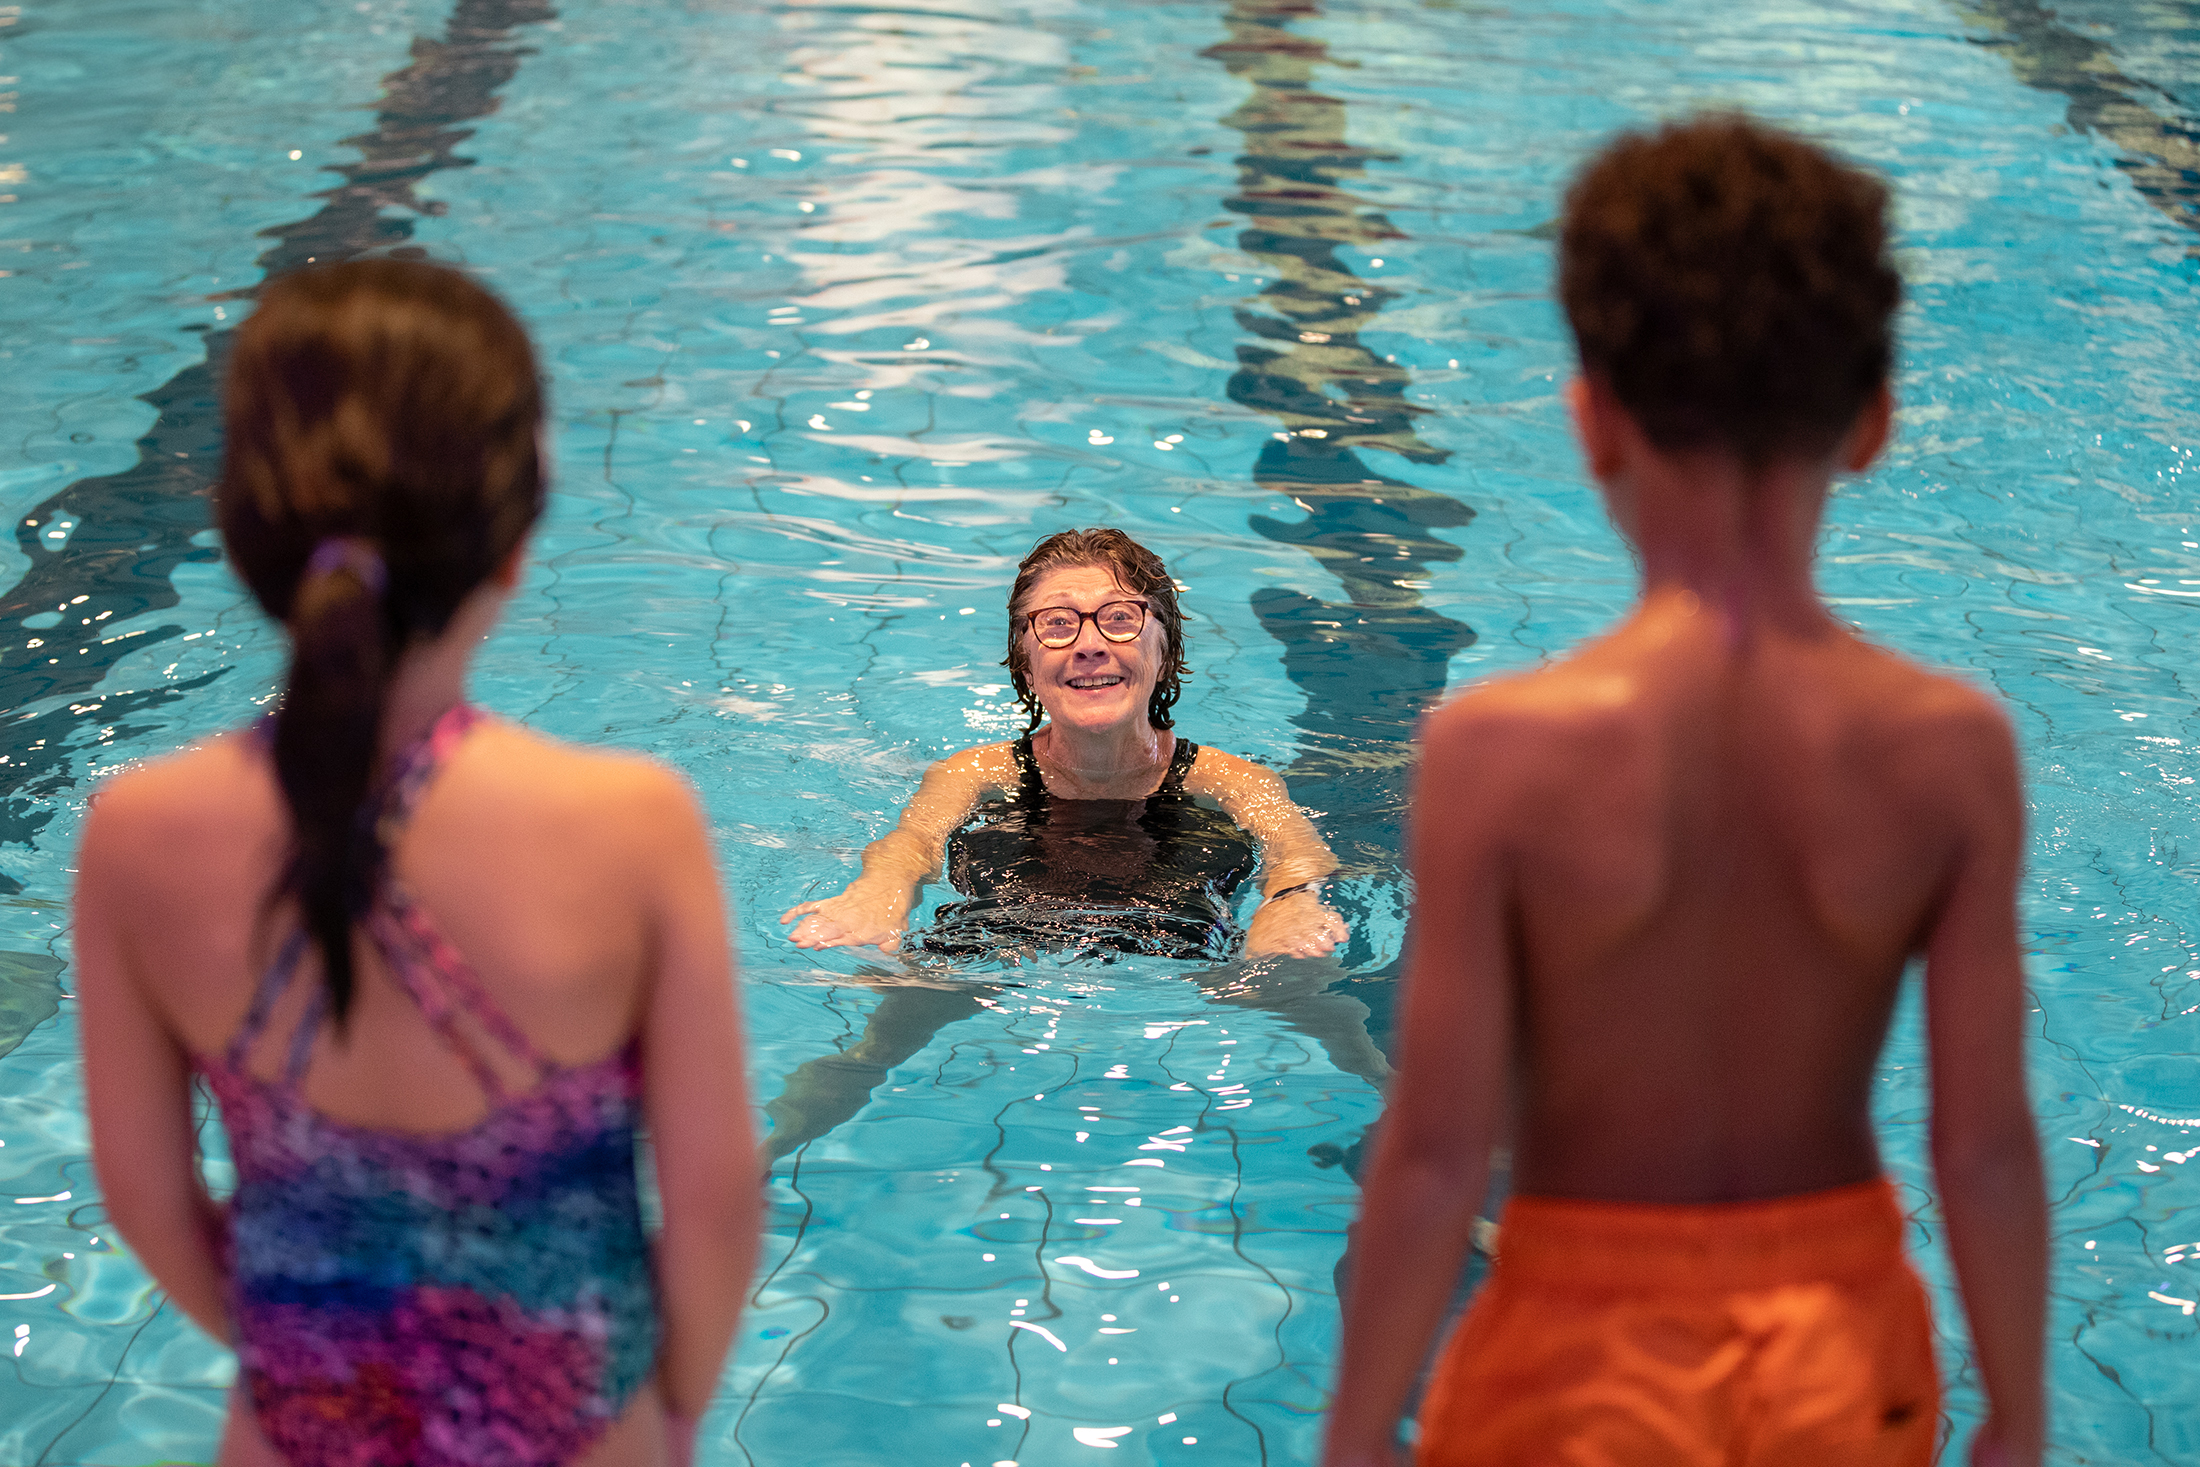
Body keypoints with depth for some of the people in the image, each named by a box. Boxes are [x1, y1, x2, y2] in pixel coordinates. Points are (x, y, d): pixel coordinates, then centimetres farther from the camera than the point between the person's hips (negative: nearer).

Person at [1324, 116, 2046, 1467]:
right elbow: (1988, 1142, -8)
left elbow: (1435, 1156, -17)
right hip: (1840, 1340, 3)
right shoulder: (1953, 749, -13)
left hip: (1589, 1347, -2)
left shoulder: (1503, 750, -20)